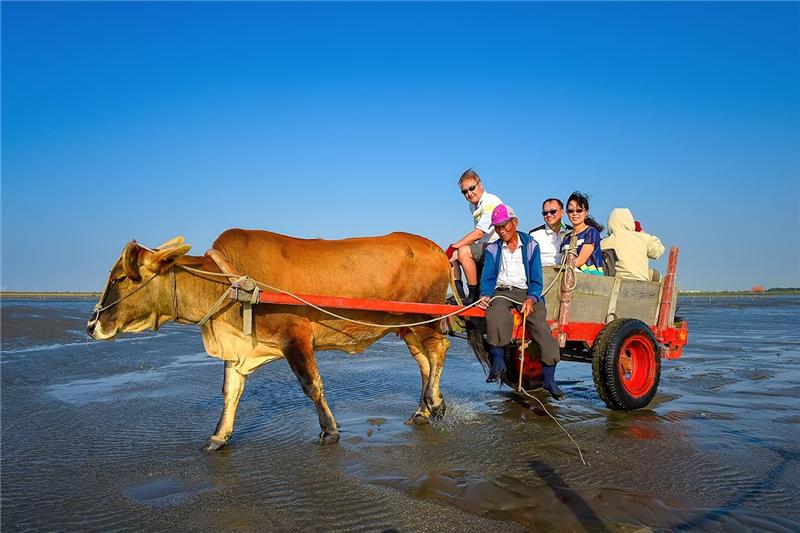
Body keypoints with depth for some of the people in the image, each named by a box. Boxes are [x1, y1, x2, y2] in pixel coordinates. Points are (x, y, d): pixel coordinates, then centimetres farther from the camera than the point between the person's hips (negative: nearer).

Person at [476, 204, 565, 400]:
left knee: (538, 320, -27)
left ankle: (548, 378, -20)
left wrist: (531, 299, -15)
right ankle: (497, 360, -28)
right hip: (501, 292, 1)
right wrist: (485, 295, -16)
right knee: (496, 314, -35)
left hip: (526, 292, 0)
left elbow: (536, 279, 4)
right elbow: (488, 278, 6)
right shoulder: (492, 249, 16)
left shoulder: (531, 245, 10)